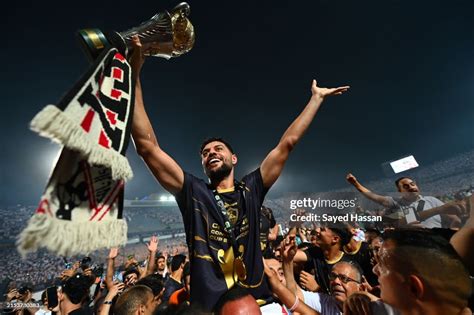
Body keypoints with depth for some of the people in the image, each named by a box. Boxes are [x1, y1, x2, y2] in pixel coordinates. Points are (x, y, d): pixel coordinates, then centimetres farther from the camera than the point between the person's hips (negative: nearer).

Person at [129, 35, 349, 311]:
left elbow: (287, 143, -2)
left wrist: (316, 97, 4)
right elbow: (147, 145, -11)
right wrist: (134, 75, -13)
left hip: (257, 300, 2)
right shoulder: (193, 192, -5)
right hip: (208, 305, -1)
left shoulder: (251, 190, -2)